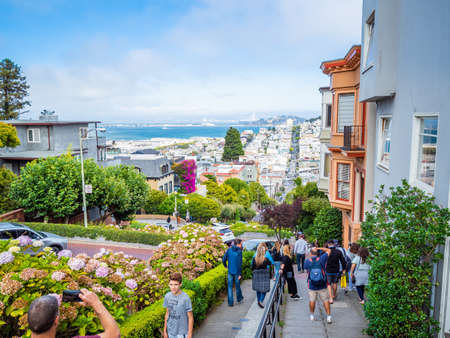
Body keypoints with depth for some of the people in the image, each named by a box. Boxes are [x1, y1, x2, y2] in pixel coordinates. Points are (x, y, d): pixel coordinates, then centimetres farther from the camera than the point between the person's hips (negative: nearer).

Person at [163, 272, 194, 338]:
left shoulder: (185, 298, -22)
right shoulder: (167, 296, -7)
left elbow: (190, 317, -14)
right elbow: (167, 314, 6)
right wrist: (165, 330, 10)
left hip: (182, 333, -4)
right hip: (171, 332, 4)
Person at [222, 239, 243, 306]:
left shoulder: (229, 250, -1)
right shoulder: (239, 251, -12)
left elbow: (224, 260, 1)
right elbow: (239, 263, -16)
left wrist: (225, 265, 21)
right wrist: (240, 274, -12)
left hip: (230, 271, 2)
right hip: (237, 271, -2)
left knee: (230, 286, 8)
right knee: (237, 285, 16)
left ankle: (230, 302, 8)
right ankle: (239, 299, 35)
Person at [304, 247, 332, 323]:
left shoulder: (307, 262, -11)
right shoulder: (322, 259, -13)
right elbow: (328, 250, 1)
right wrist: (318, 248, -1)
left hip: (312, 286, 1)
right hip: (322, 286, -1)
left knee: (312, 301, 16)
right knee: (326, 301, 11)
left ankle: (311, 315, 29)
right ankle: (328, 317, 12)